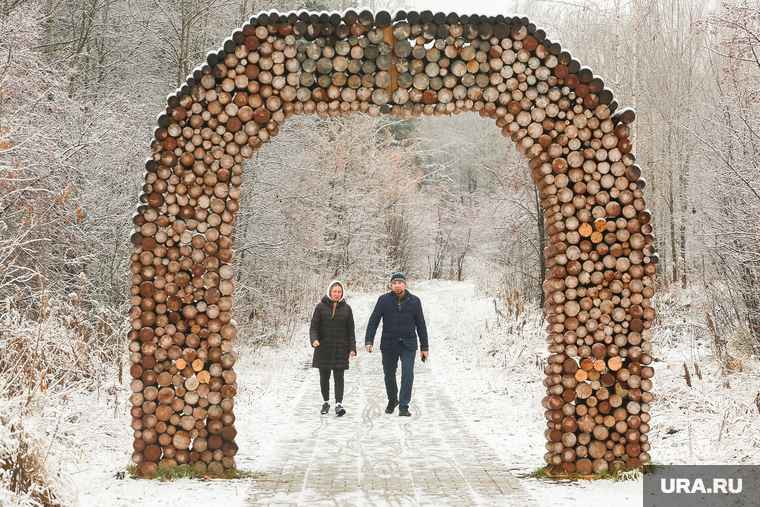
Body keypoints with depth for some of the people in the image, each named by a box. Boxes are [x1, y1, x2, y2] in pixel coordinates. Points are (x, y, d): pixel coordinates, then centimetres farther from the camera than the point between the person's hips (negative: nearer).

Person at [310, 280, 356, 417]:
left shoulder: (346, 308, 6)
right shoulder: (321, 307, 1)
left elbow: (350, 331, 9)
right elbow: (314, 326, 1)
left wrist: (352, 348, 1)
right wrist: (314, 339, -18)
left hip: (340, 349, 0)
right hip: (324, 348, 0)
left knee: (339, 377, -8)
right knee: (324, 377, 10)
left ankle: (339, 404, -10)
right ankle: (326, 402, 24)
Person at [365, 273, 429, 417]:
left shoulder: (414, 301, 2)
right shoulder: (384, 300, -2)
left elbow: (421, 324, 7)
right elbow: (373, 321, -1)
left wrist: (424, 347, 7)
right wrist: (369, 340, -12)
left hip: (408, 345, -1)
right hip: (388, 344, 1)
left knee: (407, 374, -12)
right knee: (389, 375, 12)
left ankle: (404, 405, -6)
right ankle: (392, 401, 34)